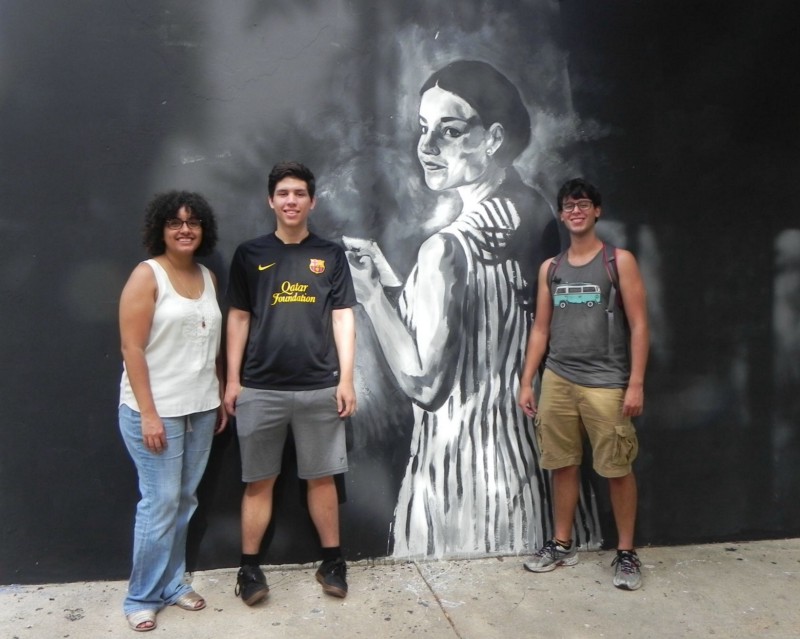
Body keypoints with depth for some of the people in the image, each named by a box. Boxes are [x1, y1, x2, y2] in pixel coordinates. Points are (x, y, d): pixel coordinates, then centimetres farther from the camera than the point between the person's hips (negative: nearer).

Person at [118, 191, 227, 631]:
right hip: (157, 409, -6)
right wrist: (148, 413, -17)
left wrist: (221, 398, 12)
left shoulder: (207, 277, 10)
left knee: (185, 501, 12)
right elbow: (132, 349, -13)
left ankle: (172, 583, 27)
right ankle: (142, 597, 15)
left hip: (200, 408, 6)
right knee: (160, 502, -1)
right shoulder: (147, 275, -9)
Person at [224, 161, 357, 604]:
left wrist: (346, 379, -2)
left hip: (319, 388, 0)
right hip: (260, 389, 0)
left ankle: (332, 561, 23)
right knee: (258, 481, 8)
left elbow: (343, 319, 3)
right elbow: (238, 319, 6)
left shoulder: (330, 255, 5)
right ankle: (249, 568, 20)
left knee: (322, 478, 10)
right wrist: (232, 379, 2)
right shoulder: (250, 254, 4)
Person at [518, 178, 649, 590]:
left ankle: (626, 552, 16)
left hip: (606, 383, -4)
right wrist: (526, 382, 8)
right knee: (562, 465, 11)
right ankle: (562, 545, 24)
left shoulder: (619, 261, -1)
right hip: (557, 381, 4)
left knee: (617, 469, 2)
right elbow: (540, 330, 13)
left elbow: (639, 326, -5)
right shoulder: (550, 268, 11)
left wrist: (636, 383, -12)